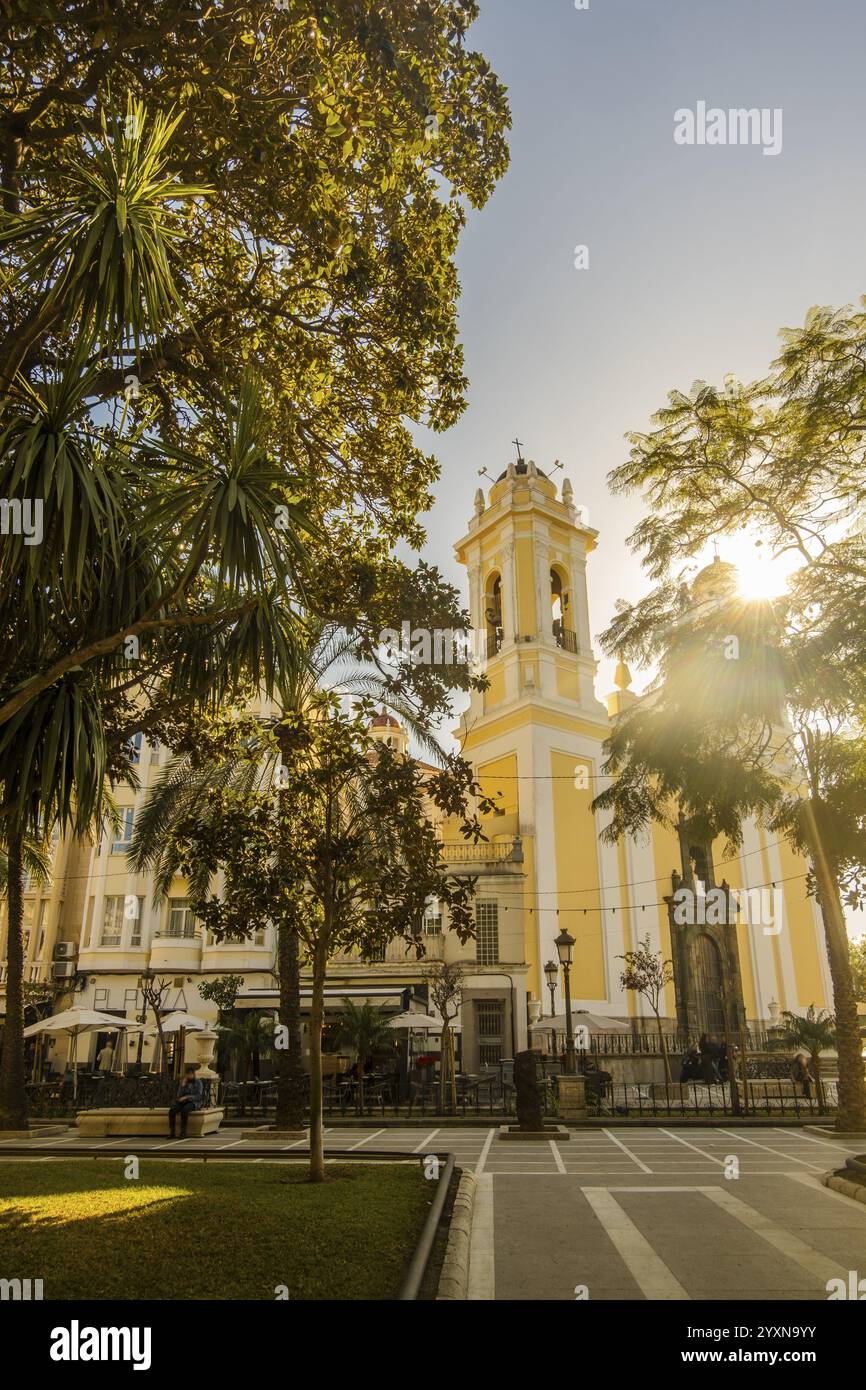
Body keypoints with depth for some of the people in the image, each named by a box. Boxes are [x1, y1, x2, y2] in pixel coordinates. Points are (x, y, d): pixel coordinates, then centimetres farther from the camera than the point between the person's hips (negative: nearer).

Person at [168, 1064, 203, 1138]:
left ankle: (183, 1133, -32)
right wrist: (183, 1085, -9)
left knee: (184, 1110, -37)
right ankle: (172, 1133, -24)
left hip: (193, 1103, -4)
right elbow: (179, 1096, 2)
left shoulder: (198, 1083, -1)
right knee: (172, 1110, -28)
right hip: (183, 1102, 4)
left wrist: (186, 1097, -19)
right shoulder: (183, 1082, 9)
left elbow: (198, 1097, -10)